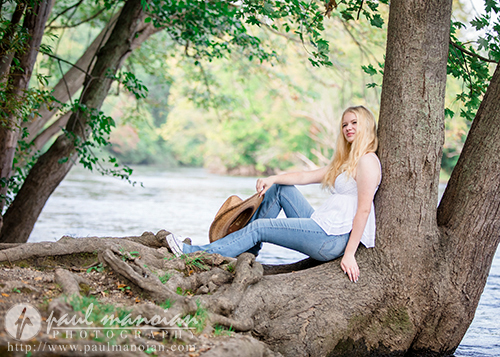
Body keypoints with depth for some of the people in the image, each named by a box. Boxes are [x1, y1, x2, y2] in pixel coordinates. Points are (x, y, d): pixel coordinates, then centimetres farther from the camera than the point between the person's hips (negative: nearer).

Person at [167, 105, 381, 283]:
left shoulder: (367, 161, -10)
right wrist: (273, 179, -2)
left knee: (259, 227, -7)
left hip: (335, 238, -9)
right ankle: (249, 248, 15)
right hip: (324, 228, 9)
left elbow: (364, 209, -18)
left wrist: (349, 254, -24)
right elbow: (305, 177, 16)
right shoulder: (345, 162, 22)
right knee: (280, 188, 15)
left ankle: (197, 253, -2)